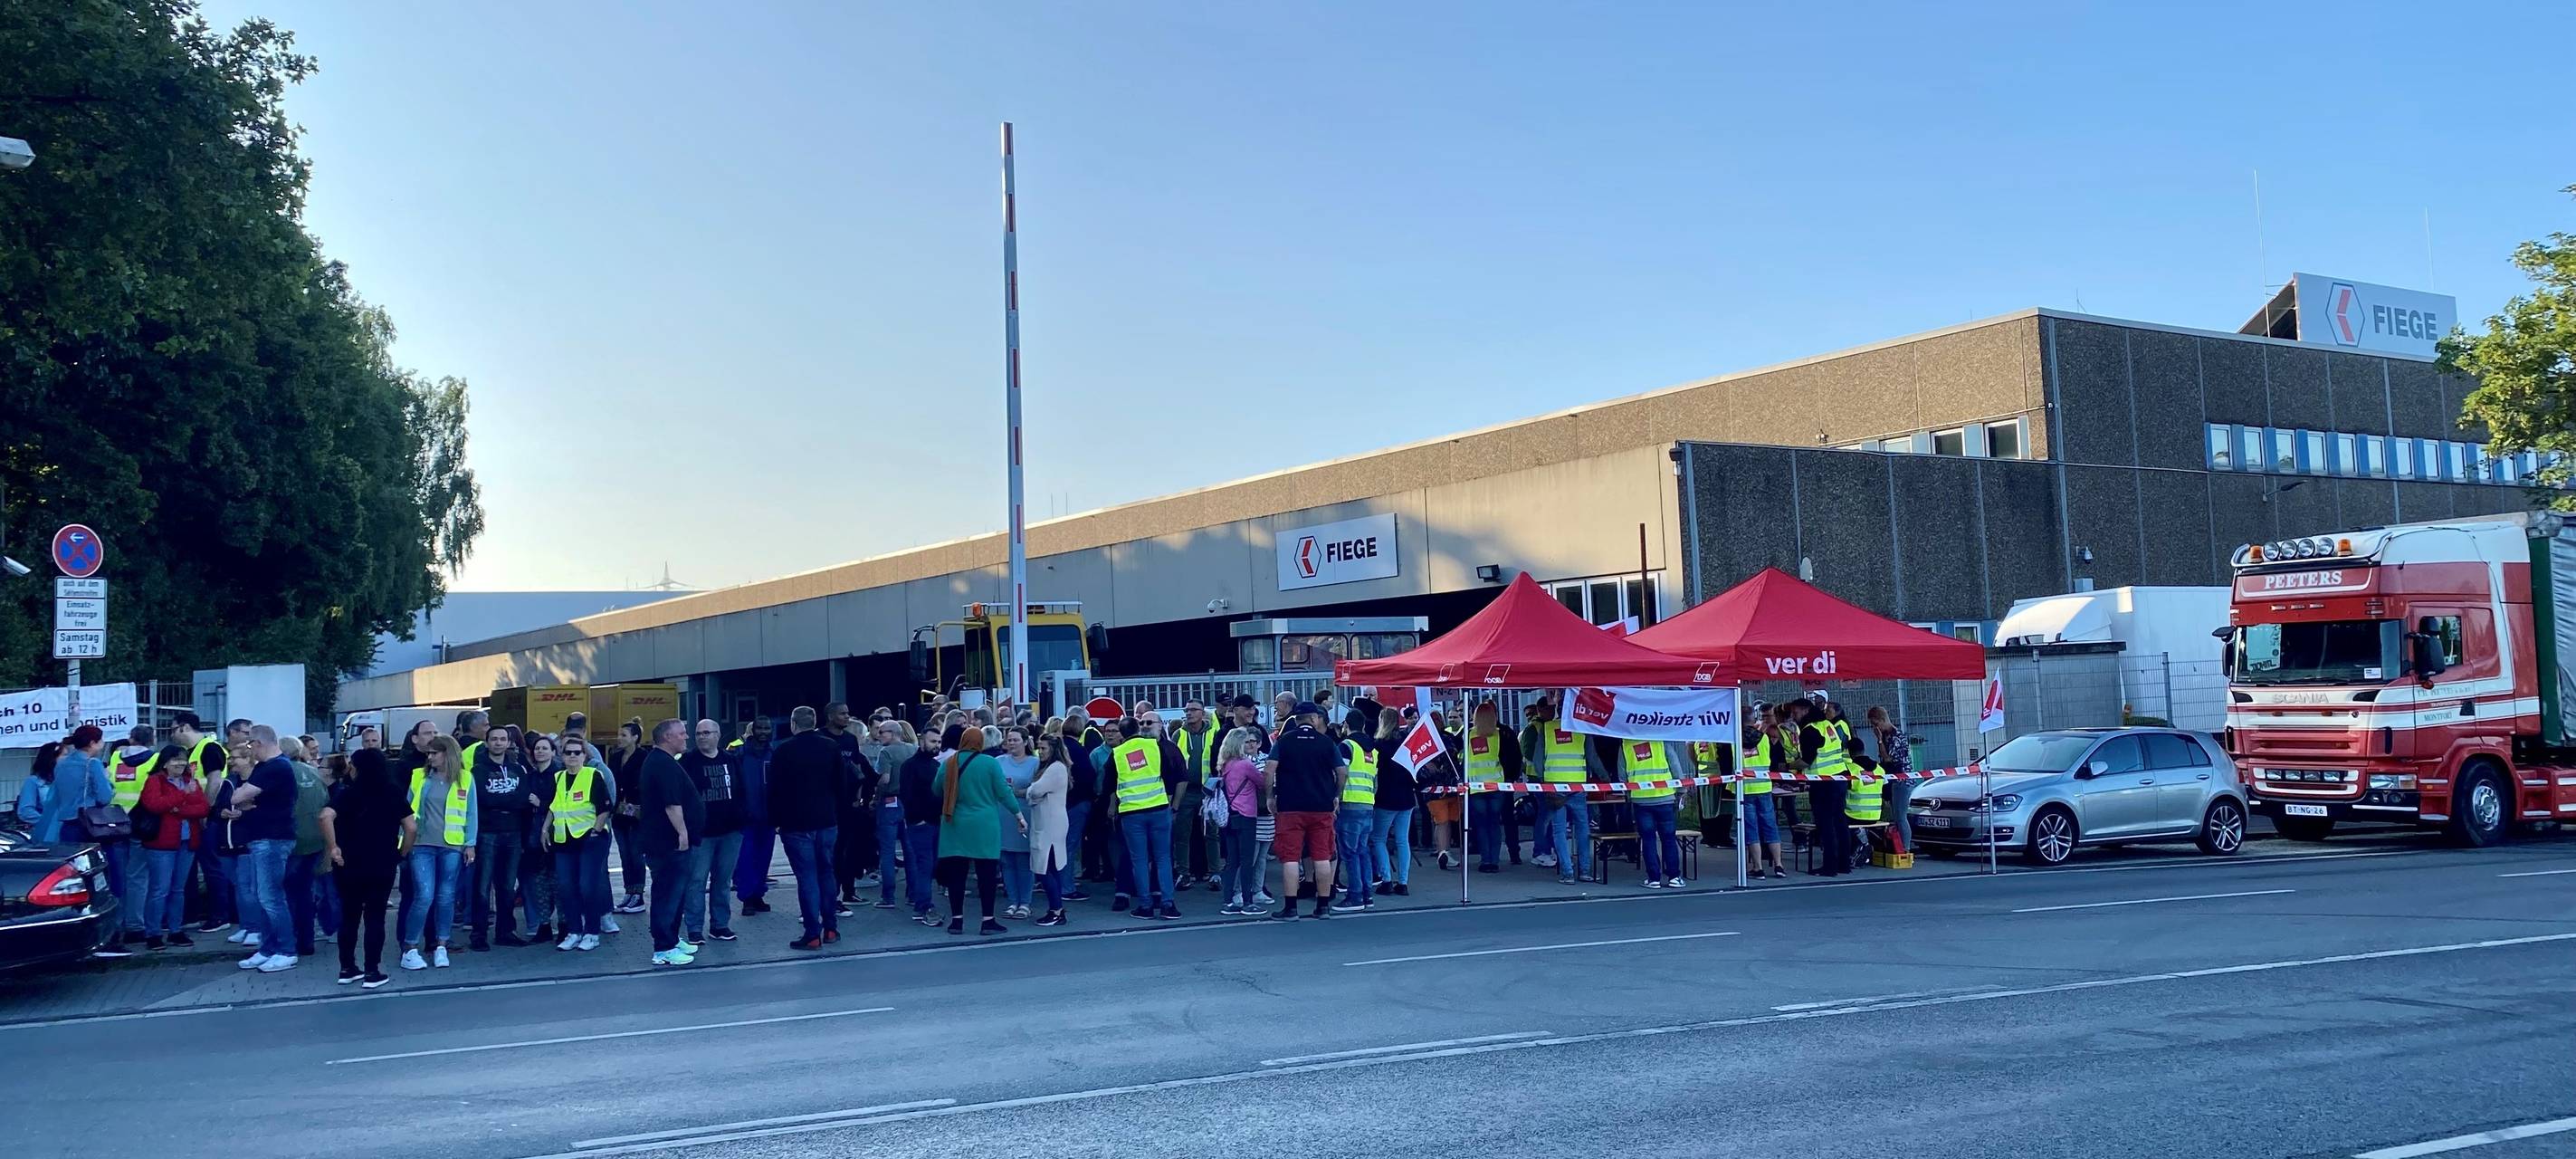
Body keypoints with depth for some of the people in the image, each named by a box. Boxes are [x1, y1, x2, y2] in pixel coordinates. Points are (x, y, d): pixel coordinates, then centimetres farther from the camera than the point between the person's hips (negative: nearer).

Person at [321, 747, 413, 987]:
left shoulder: (347, 793, -3)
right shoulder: (394, 793, 2)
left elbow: (326, 816, -21)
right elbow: (410, 826, -2)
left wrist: (333, 847, -12)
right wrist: (401, 854, 8)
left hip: (349, 863, 0)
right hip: (382, 865, 0)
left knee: (349, 915, 13)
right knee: (375, 917, 4)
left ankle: (347, 969, 18)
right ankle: (372, 972, 2)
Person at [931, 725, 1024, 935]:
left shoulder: (948, 763, -1)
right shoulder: (990, 763, -8)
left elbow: (936, 790, 11)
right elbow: (1003, 791, -6)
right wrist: (1019, 815, 3)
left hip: (956, 827, 2)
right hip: (983, 827, -2)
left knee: (956, 873, 7)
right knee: (985, 873, 2)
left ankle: (956, 920, 10)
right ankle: (988, 921, 4)